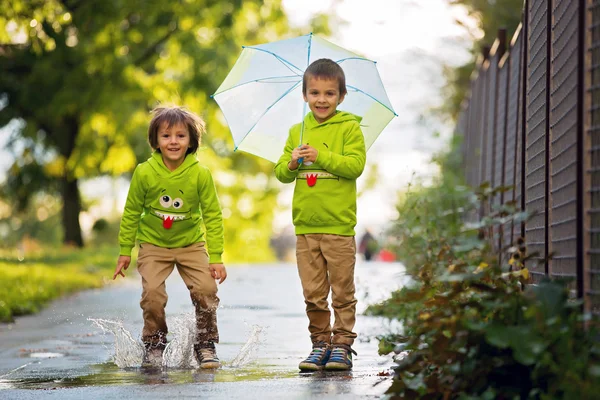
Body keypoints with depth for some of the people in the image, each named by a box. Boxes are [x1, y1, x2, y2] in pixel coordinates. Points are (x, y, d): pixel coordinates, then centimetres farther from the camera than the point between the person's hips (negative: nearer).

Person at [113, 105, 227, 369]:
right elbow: (131, 213, 0)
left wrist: (216, 257, -8)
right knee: (152, 293, -18)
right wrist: (125, 251, 3)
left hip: (191, 244, 0)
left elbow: (213, 216, -6)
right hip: (153, 244, 0)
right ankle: (154, 345, 6)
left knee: (205, 290, -15)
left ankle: (205, 345, 6)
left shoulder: (201, 174, -14)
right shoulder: (144, 173, -14)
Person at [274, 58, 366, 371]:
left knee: (342, 292, 2)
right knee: (313, 293, 7)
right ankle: (320, 343, 16)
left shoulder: (349, 127, 0)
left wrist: (321, 156, -20)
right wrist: (291, 164, -11)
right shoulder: (297, 131, 12)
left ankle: (342, 344, 10)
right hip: (305, 225, 4)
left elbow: (356, 165, -12)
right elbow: (280, 173, 11)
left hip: (339, 225, -4)